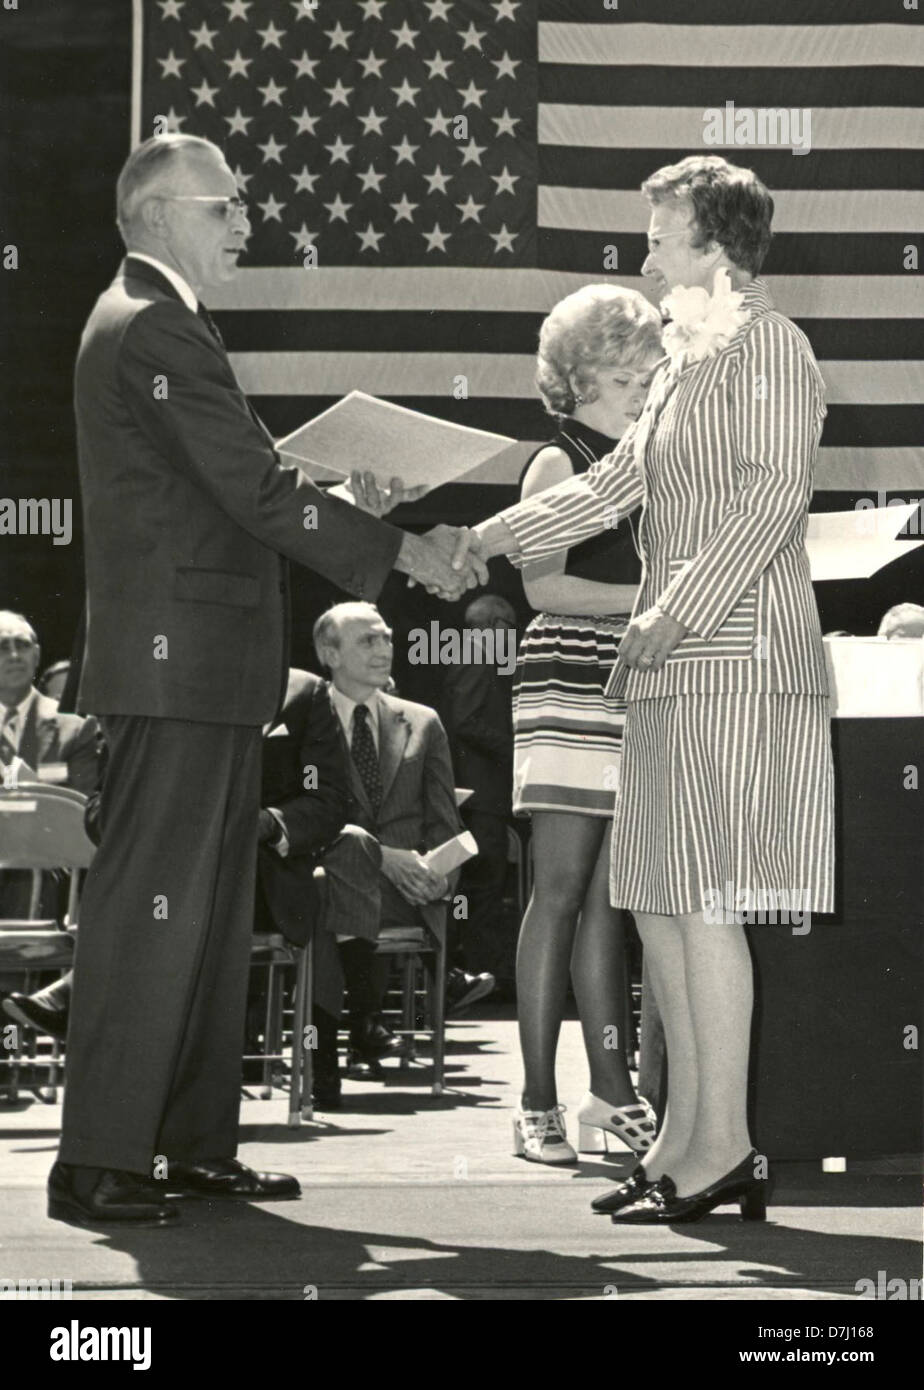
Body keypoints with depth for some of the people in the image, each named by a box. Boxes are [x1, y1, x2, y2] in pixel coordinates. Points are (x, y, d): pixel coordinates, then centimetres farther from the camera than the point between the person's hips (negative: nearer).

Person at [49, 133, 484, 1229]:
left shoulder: (152, 324, 20)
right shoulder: (153, 330, -14)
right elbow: (253, 490, -19)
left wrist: (341, 500, 10)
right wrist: (401, 552, -13)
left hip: (207, 678, 11)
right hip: (177, 666, -11)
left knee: (211, 913, 14)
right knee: (148, 910, -8)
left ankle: (198, 1147, 20)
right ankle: (98, 1163, -4)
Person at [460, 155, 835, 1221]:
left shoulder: (766, 345, -6)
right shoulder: (690, 359, 22)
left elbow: (774, 496, -16)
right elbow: (614, 484, 27)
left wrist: (675, 611, -19)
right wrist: (486, 540, 23)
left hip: (735, 653, -10)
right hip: (675, 662, 10)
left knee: (703, 894, -11)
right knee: (655, 893, 8)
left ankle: (724, 1147, -8)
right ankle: (688, 1134, 12)